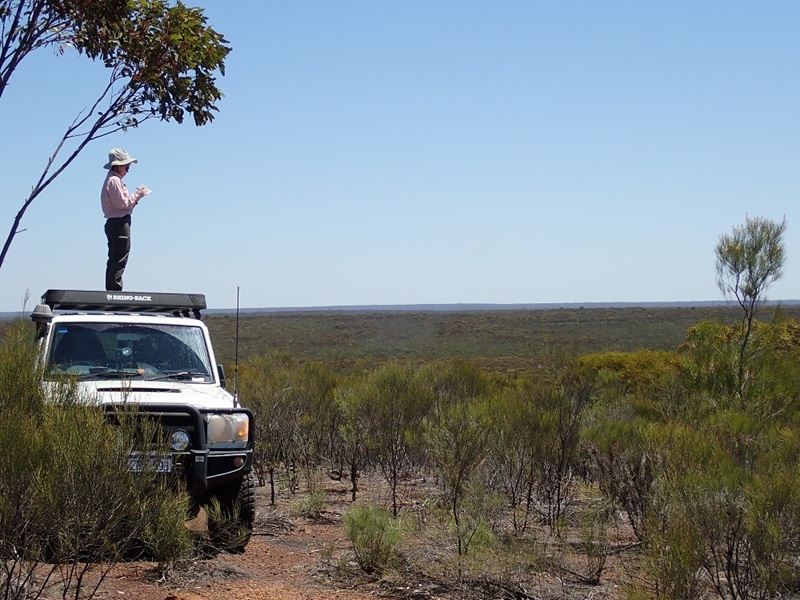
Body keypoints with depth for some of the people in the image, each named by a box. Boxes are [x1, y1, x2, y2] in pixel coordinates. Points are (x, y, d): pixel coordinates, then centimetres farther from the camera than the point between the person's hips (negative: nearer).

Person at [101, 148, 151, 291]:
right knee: (119, 260, -11)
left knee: (114, 261, 11)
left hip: (115, 224, 11)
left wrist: (136, 196, 9)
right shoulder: (114, 181, -12)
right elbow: (122, 203, -17)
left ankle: (111, 291, 14)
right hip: (119, 224, -11)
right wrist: (137, 195, -7)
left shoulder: (114, 180, 20)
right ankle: (115, 290, -12)